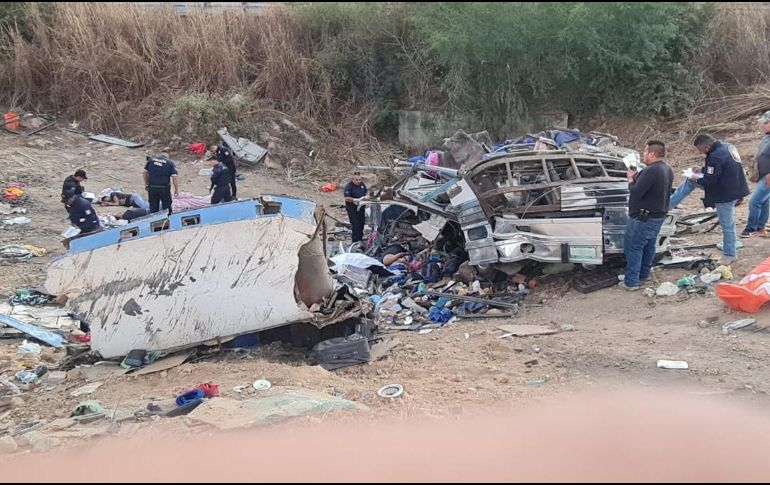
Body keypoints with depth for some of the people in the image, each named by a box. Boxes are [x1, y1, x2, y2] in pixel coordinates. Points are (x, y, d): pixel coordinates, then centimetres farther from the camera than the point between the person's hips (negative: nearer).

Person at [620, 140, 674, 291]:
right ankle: (644, 273, 33)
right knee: (649, 245, 20)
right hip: (659, 215, 10)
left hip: (644, 217, -10)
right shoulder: (667, 170, 8)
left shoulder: (651, 171, -26)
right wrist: (638, 177, 4)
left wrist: (631, 179, -6)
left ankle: (631, 281, 0)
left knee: (633, 247, -2)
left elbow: (635, 192, -24)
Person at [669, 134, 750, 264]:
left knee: (727, 225, 6)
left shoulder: (715, 157, -30)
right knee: (690, 182, 13)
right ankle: (667, 204, 21)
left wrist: (697, 180, -7)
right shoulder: (726, 146, 1)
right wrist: (702, 170, 11)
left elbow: (709, 181, -25)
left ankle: (730, 255, 21)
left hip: (726, 194, -10)